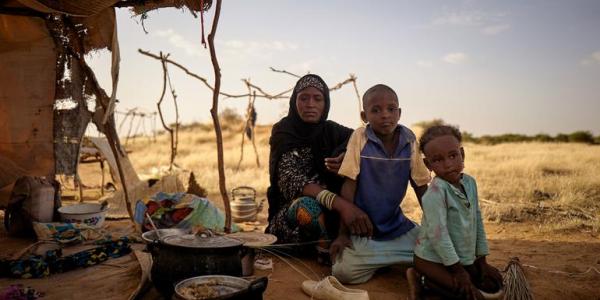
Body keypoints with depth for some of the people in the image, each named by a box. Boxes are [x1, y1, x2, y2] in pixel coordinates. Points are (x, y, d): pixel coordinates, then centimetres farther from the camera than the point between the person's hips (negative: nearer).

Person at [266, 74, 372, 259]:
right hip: (291, 216, -4)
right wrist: (339, 203, -40)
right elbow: (290, 181, -24)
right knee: (307, 205, -37)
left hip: (330, 214, 4)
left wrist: (347, 158, -26)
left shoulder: (332, 131, 4)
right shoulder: (283, 134, -9)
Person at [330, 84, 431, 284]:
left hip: (397, 225, 3)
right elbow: (349, 185, -11)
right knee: (342, 270, -22)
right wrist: (343, 233, -11)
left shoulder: (409, 141, -4)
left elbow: (421, 187, 6)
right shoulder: (360, 137, -12)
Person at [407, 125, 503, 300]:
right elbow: (438, 233, -26)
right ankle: (422, 280, -4)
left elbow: (477, 222, 8)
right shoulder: (436, 191, -24)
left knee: (493, 283, 8)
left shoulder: (470, 182, -1)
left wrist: (482, 259, 9)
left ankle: (442, 280, 10)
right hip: (433, 259, -8)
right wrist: (457, 270, -20)